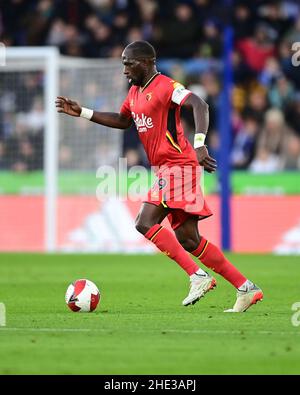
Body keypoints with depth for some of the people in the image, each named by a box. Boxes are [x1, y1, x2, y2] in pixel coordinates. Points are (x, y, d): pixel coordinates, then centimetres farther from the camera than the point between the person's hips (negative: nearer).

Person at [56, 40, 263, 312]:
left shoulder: (166, 86, -11)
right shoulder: (135, 91, 18)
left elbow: (199, 106, -25)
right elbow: (122, 121, 35)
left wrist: (199, 144, -40)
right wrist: (82, 113, 29)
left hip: (177, 165, -9)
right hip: (166, 168, 9)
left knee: (145, 223, -17)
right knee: (187, 239, 5)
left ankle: (198, 276, -16)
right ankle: (246, 289, 7)